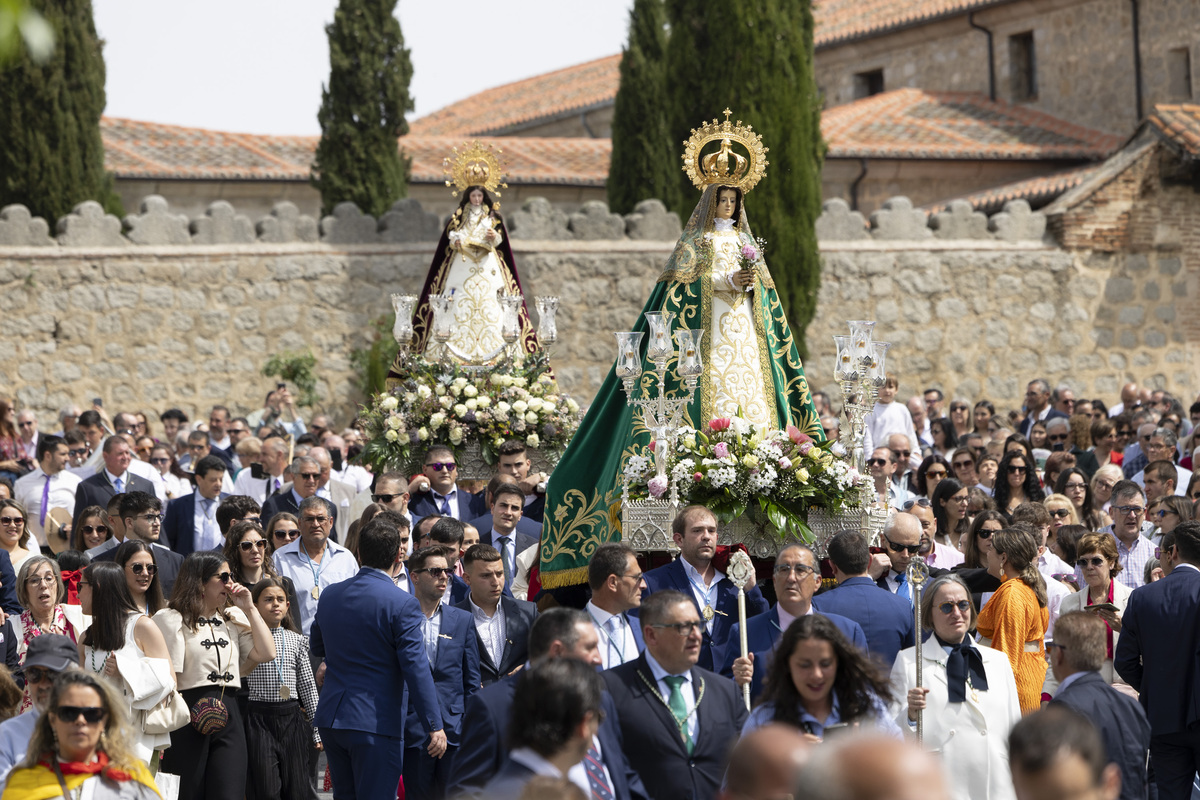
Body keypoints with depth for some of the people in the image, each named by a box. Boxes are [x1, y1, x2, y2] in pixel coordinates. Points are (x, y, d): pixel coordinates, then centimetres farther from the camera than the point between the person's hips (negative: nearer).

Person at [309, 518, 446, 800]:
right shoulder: (402, 604, -13)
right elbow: (417, 669, -15)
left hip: (330, 718, 6)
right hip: (377, 722, -6)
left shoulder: (330, 595, 7)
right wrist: (434, 726, -11)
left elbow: (317, 648, 22)